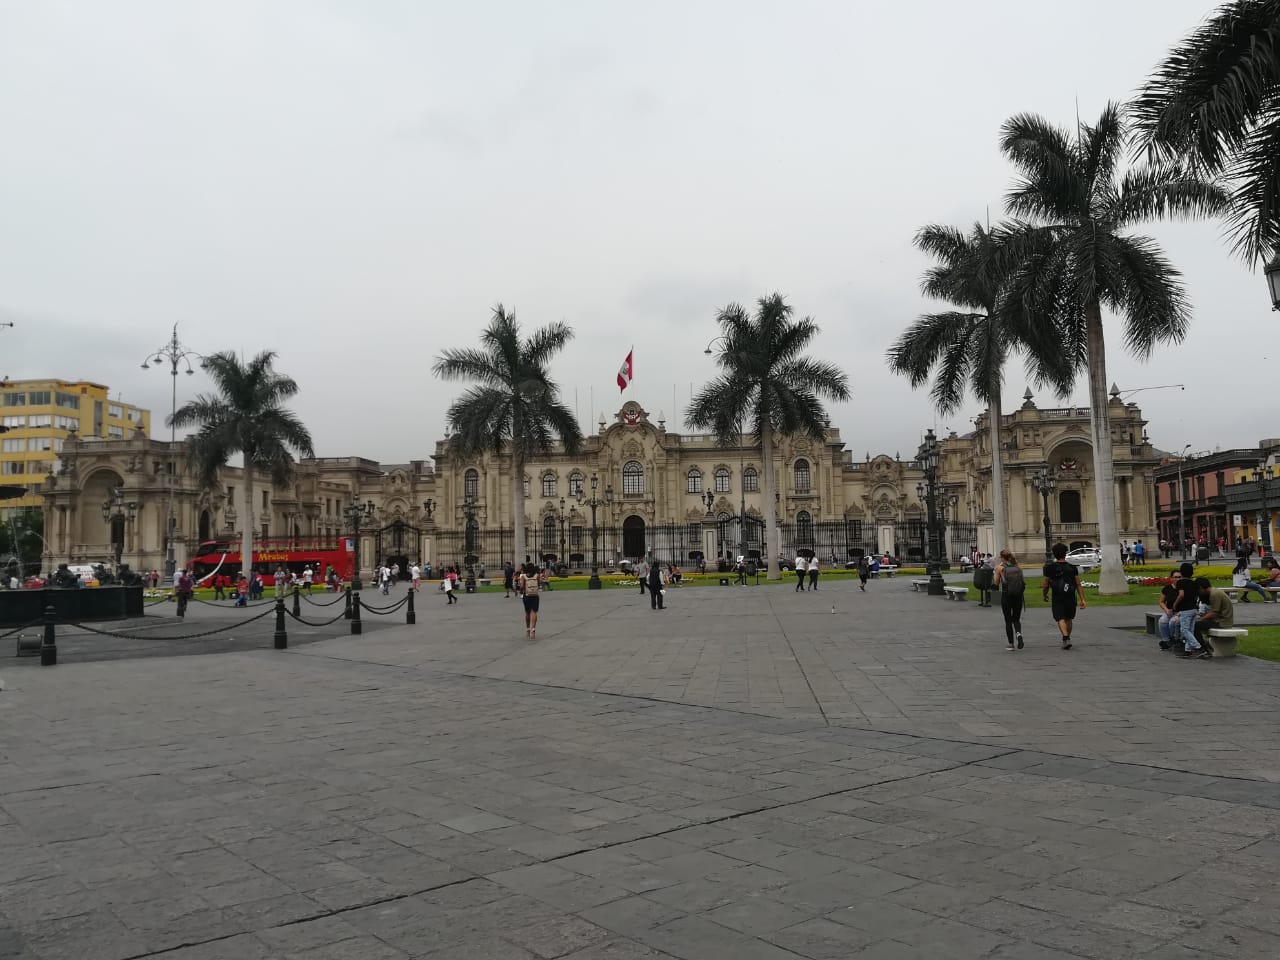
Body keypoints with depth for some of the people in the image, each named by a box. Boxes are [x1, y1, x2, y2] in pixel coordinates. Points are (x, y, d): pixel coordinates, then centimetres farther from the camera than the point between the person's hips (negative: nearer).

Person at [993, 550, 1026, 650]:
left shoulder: (1000, 567, -6)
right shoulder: (1018, 567, 4)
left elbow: (996, 583, 2)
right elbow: (1023, 581, 4)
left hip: (1006, 596, -3)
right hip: (1018, 596, 3)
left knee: (1008, 620, 10)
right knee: (1016, 619, 17)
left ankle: (1011, 644, 10)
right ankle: (1018, 633, -13)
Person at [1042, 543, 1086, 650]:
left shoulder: (1050, 568, -5)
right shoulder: (1073, 567, 0)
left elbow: (1046, 585, 0)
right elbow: (1078, 585, -3)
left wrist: (1045, 596, 18)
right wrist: (1082, 600, -3)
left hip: (1057, 598, -2)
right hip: (1071, 598, 3)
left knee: (1061, 619, -5)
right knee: (1068, 619, 19)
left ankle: (1066, 638, -26)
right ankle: (1067, 639, 27)